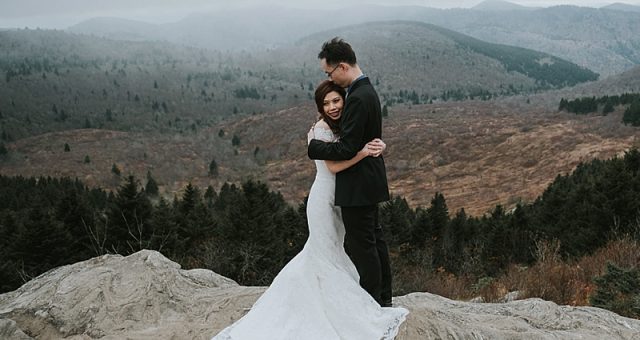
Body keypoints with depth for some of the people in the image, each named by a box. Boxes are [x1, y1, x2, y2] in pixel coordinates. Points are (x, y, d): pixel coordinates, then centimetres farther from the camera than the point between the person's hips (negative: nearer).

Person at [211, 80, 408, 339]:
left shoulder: (342, 127, 9)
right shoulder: (321, 129, -15)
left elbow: (364, 143, 2)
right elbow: (334, 166, -22)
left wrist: (377, 146, -19)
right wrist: (364, 152, -27)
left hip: (337, 199, 9)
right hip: (324, 198, -9)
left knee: (319, 253, 19)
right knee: (328, 255, 4)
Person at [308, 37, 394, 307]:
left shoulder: (357, 98, -22)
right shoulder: (367, 90, 10)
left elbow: (346, 149, -24)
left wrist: (314, 146, -11)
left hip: (357, 186, -11)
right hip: (369, 182, 11)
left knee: (362, 245, 0)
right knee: (374, 239, 19)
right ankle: (383, 299, 33)